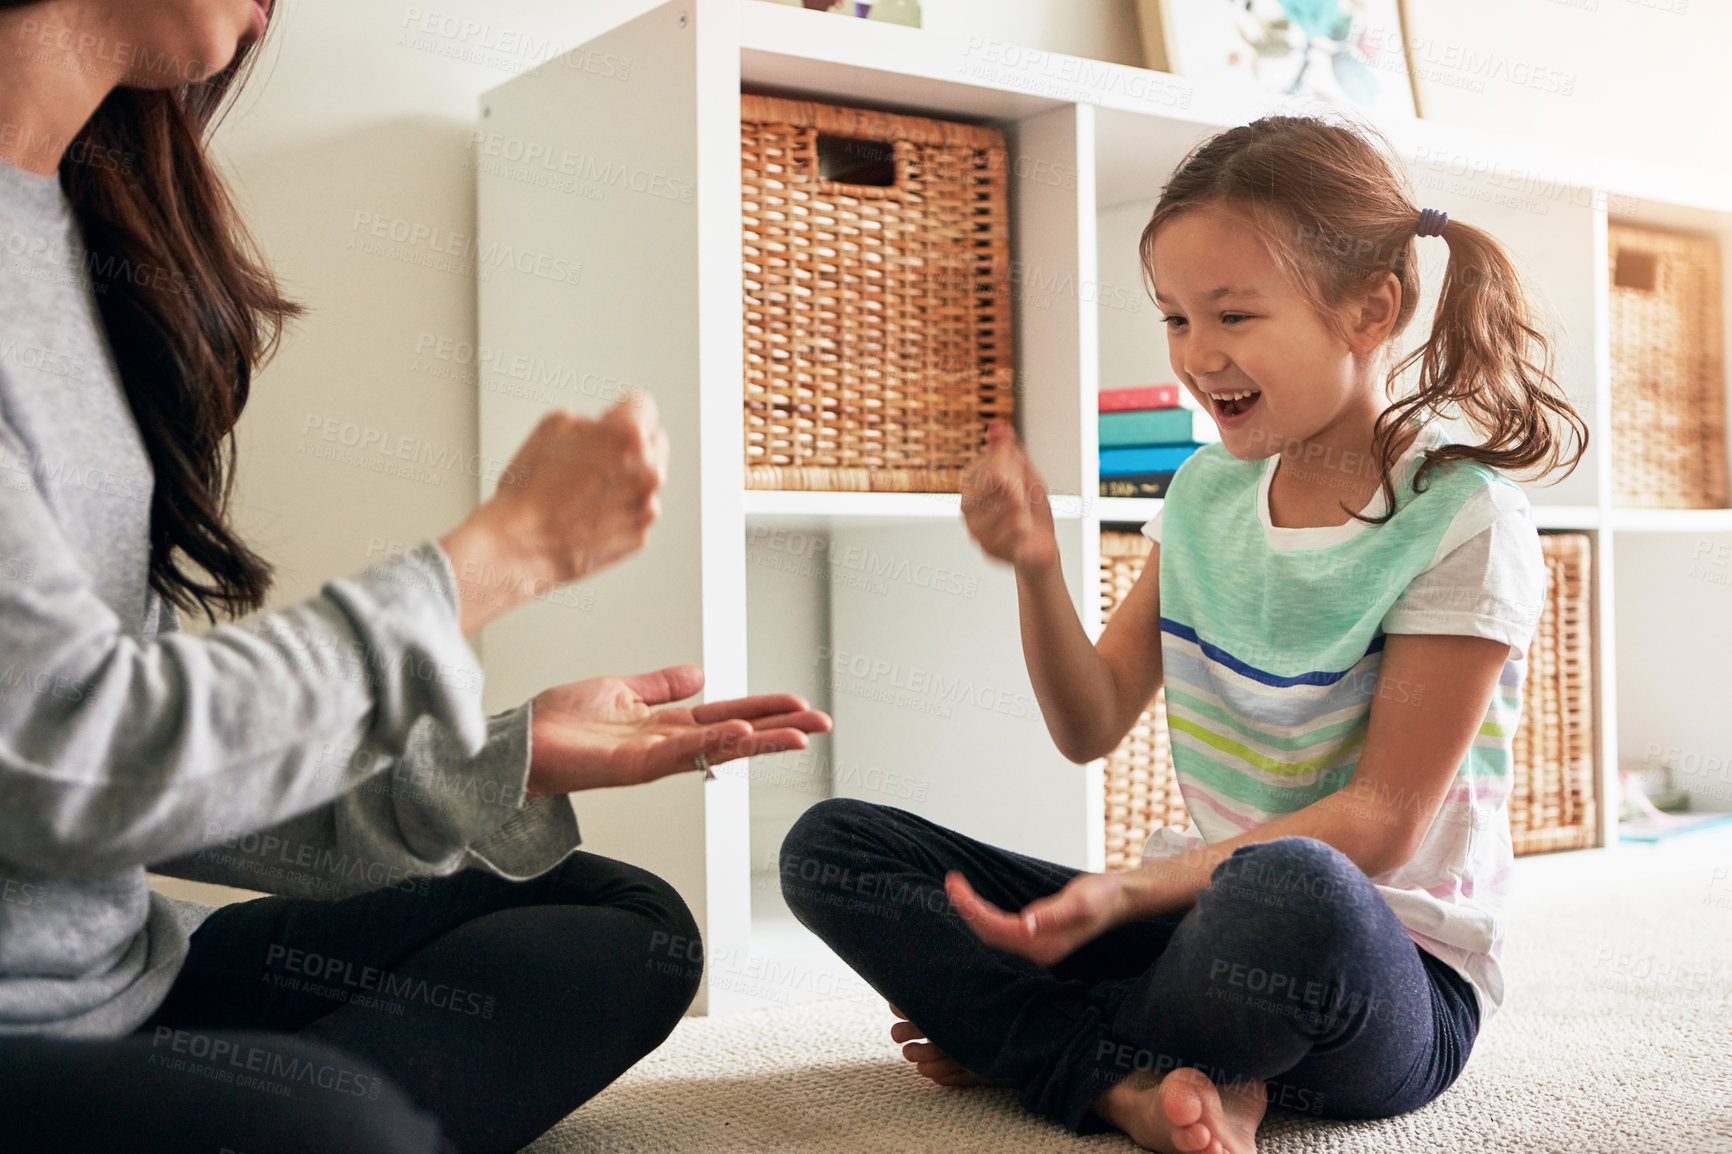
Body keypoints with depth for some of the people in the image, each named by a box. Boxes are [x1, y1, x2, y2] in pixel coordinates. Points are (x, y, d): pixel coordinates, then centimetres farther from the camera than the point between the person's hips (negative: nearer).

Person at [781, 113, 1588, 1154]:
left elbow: (1380, 820, -15)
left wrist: (1132, 889, -25)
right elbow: (1092, 728, 7)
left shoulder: (1464, 523, -11)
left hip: (1394, 968, -6)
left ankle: (1019, 1038, -13)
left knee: (1287, 891, -44)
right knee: (831, 844, -5)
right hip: (1202, 908, 6)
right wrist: (1037, 568, -11)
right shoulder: (1207, 493, 8)